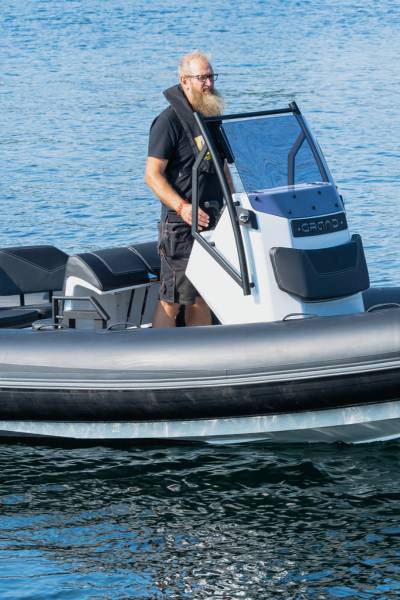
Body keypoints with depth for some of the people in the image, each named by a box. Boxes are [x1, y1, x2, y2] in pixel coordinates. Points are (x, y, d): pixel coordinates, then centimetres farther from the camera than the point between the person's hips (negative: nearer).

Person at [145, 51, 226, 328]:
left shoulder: (214, 118, 14)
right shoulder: (169, 121, -11)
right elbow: (153, 174, -15)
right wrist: (182, 206, -26)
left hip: (213, 222, 7)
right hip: (181, 225, -7)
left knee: (202, 300, 11)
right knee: (172, 301, -7)